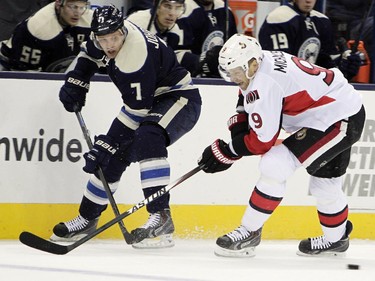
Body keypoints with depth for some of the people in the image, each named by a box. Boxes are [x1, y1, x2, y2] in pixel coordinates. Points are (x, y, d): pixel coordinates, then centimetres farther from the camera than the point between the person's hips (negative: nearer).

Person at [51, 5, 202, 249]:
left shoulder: (136, 56, -34)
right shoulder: (105, 33, -10)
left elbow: (138, 112, -32)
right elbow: (91, 53, 17)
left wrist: (105, 146, -31)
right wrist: (76, 82, 4)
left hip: (179, 98, -9)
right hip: (148, 99, 9)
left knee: (147, 138, -36)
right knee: (112, 157, 5)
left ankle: (161, 217, -38)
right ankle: (87, 219, 22)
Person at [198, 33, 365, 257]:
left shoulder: (264, 85, -27)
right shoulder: (261, 61, 0)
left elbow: (262, 141, -21)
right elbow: (247, 100, 20)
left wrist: (227, 152, -10)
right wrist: (238, 126, 4)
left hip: (340, 120, -11)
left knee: (275, 167, -15)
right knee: (325, 182, 26)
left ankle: (249, 232, -6)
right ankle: (337, 239, 46)